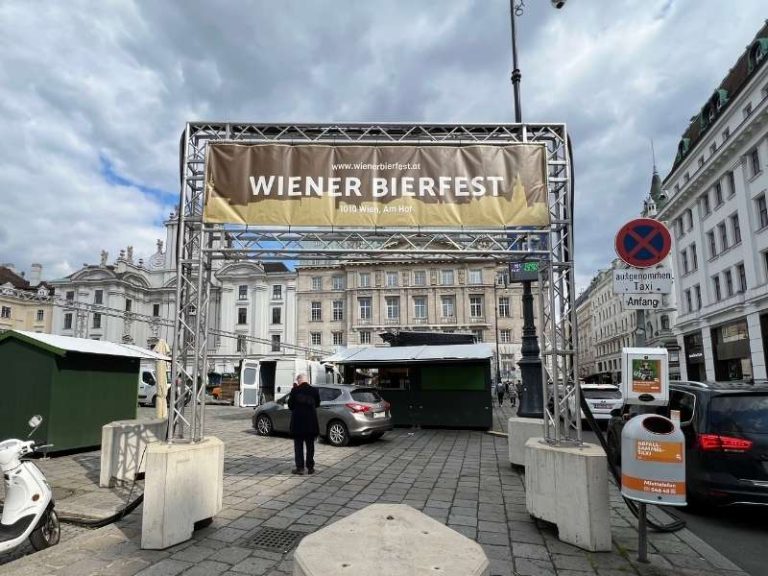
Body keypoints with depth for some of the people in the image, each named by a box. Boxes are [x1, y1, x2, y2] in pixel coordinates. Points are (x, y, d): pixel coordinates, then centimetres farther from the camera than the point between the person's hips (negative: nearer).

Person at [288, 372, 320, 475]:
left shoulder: (295, 391, -12)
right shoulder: (314, 391, -5)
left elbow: (290, 405, -4)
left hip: (298, 422, -2)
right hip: (311, 422, 2)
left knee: (298, 445, 8)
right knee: (310, 445, 12)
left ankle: (300, 467, 7)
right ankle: (310, 467, 15)